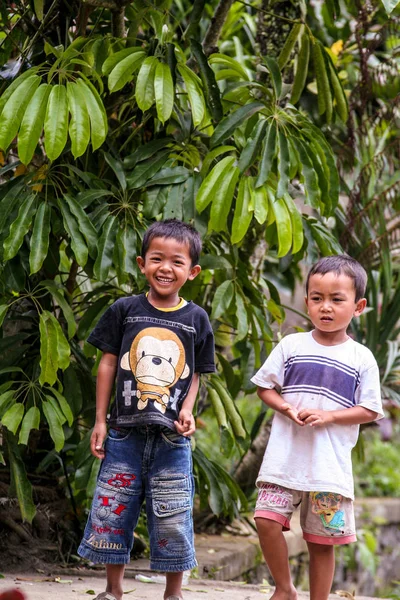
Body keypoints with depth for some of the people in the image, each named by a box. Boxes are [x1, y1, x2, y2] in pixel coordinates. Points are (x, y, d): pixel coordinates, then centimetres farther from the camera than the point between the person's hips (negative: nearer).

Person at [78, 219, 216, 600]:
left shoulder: (196, 319, 2)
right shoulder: (125, 310, 2)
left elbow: (195, 374, 8)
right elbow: (108, 364, 5)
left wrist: (187, 411, -9)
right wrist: (100, 421, 3)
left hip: (171, 437, -1)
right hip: (124, 431, 1)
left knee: (172, 519, 3)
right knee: (111, 511, 7)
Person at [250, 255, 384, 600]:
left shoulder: (361, 359, 1)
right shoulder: (291, 346, 5)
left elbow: (370, 410, 1)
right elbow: (264, 386, 9)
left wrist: (328, 416, -14)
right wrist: (287, 409, -11)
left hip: (331, 465, -1)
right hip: (285, 457, 1)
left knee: (322, 541, 5)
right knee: (267, 519, -12)